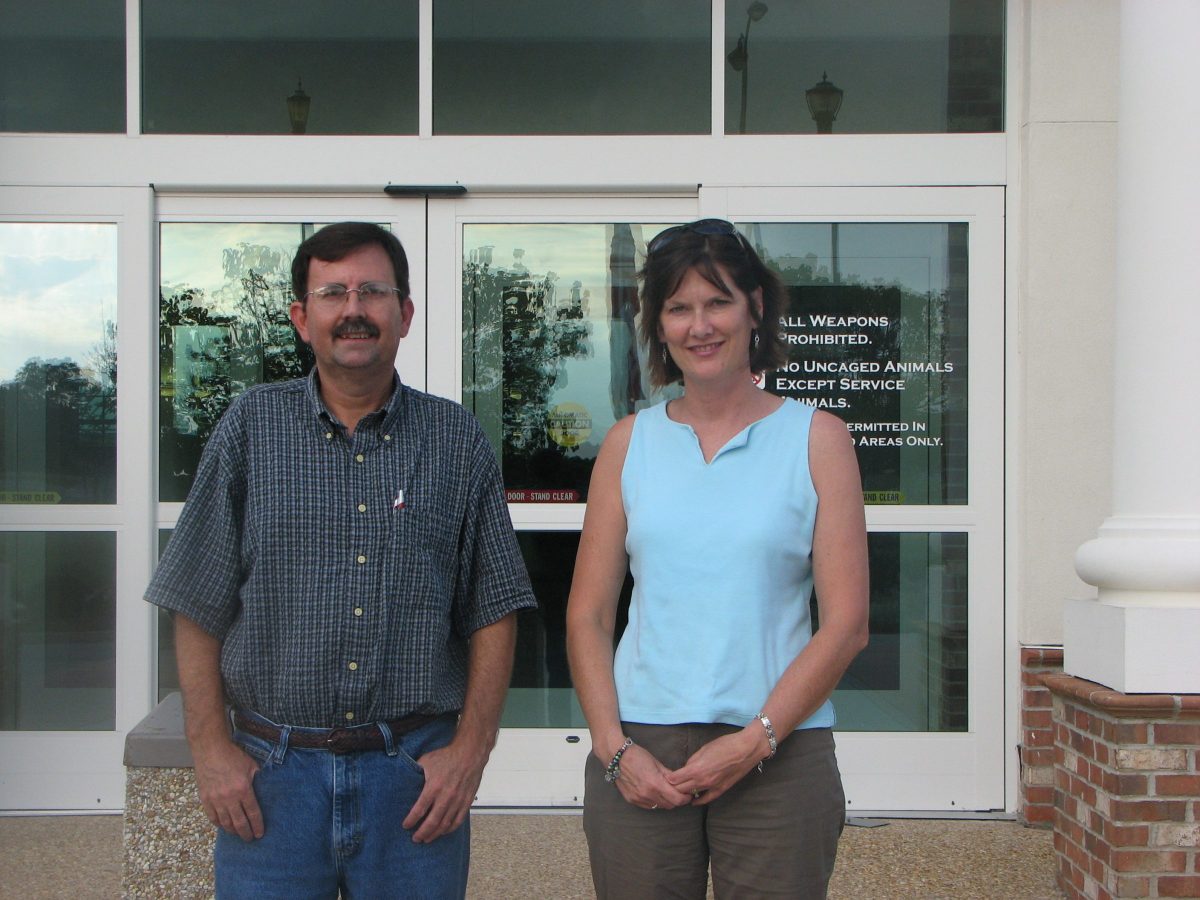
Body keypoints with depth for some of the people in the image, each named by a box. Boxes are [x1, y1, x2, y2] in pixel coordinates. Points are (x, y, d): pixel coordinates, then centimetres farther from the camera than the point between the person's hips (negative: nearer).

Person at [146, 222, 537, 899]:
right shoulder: (251, 430, 3)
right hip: (273, 770, 0)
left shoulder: (458, 442, 4)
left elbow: (494, 612, 4)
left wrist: (470, 750, -4)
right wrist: (213, 750, -3)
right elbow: (199, 610, 3)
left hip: (416, 772, 0)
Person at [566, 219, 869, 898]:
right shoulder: (631, 441, 9)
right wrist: (615, 748, -5)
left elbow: (847, 622, -3)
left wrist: (754, 740, -10)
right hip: (638, 749, 2)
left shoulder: (816, 438, 3)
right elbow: (587, 615, 7)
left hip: (780, 756, -1)